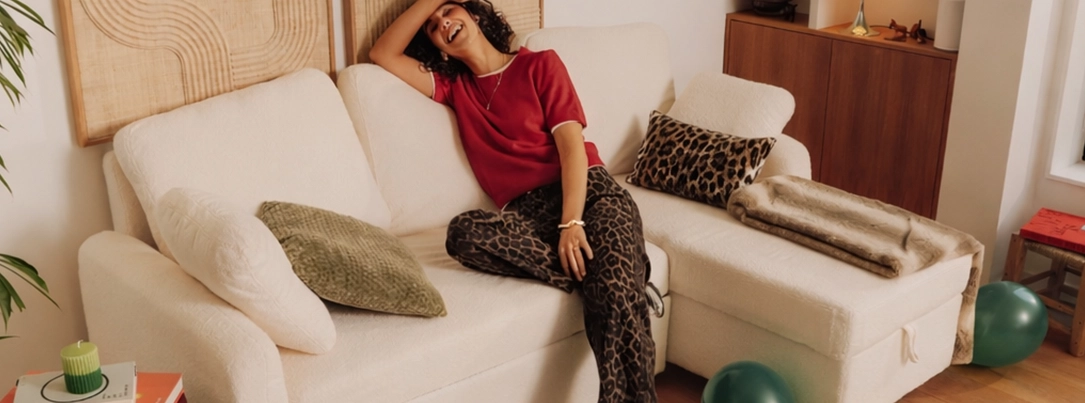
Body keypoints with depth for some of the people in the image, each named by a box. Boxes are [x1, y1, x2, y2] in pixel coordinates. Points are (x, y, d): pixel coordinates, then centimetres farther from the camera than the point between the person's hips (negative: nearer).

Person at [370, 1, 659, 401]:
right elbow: (383, 54, 13)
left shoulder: (539, 64, 9)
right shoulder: (455, 87, 21)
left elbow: (571, 144, -2)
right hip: (527, 212, 3)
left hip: (590, 192, -2)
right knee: (463, 232, -32)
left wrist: (573, 223, -17)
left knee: (617, 293, -31)